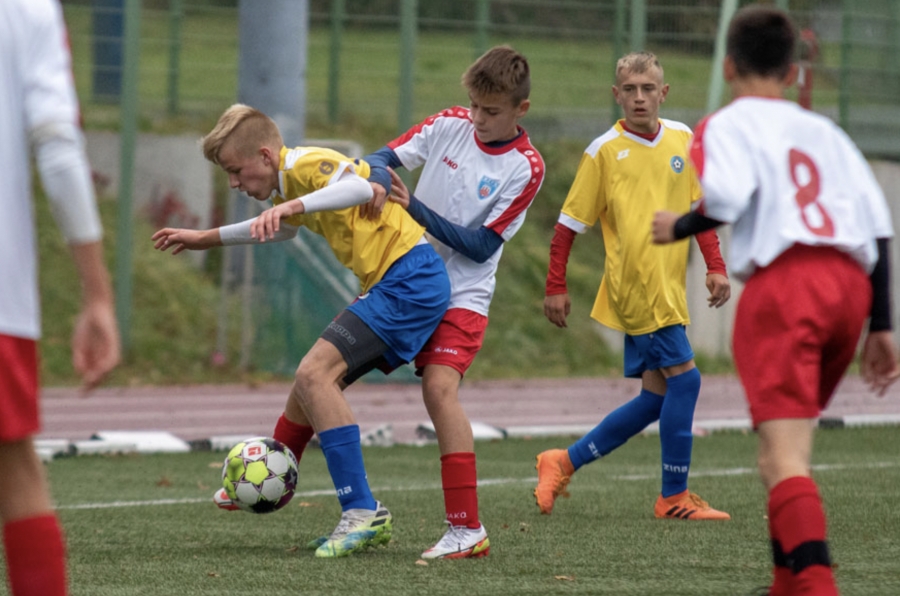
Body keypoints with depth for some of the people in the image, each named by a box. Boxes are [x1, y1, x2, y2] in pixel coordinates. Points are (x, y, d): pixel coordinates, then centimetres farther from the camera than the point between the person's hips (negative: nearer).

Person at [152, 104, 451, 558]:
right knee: (314, 379, 21)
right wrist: (205, 239, 45)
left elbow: (359, 186, -36)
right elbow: (282, 230, 41)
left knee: (315, 373, -20)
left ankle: (363, 514, -22)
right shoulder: (288, 185, 17)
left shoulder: (305, 164, -14)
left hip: (410, 278, -11)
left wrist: (294, 205, -47)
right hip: (389, 286, 11)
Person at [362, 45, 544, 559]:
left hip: (461, 293, -5)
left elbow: (480, 246, -14)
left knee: (440, 386, -25)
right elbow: (387, 157, 2)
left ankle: (468, 530, -25)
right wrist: (377, 182, -23)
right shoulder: (451, 125, 0)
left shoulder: (525, 168, -12)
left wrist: (414, 207, -19)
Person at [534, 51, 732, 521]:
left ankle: (563, 463, 19)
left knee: (656, 397, 9)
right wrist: (555, 287, -2)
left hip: (668, 286, 7)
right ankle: (674, 498, -3)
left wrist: (715, 267, 9)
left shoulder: (683, 139, 9)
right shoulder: (604, 152, -7)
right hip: (636, 285, -7)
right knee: (684, 377, -12)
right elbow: (570, 222, -2)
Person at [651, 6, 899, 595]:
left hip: (783, 280, -6)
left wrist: (679, 227, 8)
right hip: (851, 281, 6)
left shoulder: (727, 124, 10)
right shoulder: (826, 131, 26)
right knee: (786, 451, 22)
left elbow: (727, 198, -12)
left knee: (784, 455, -15)